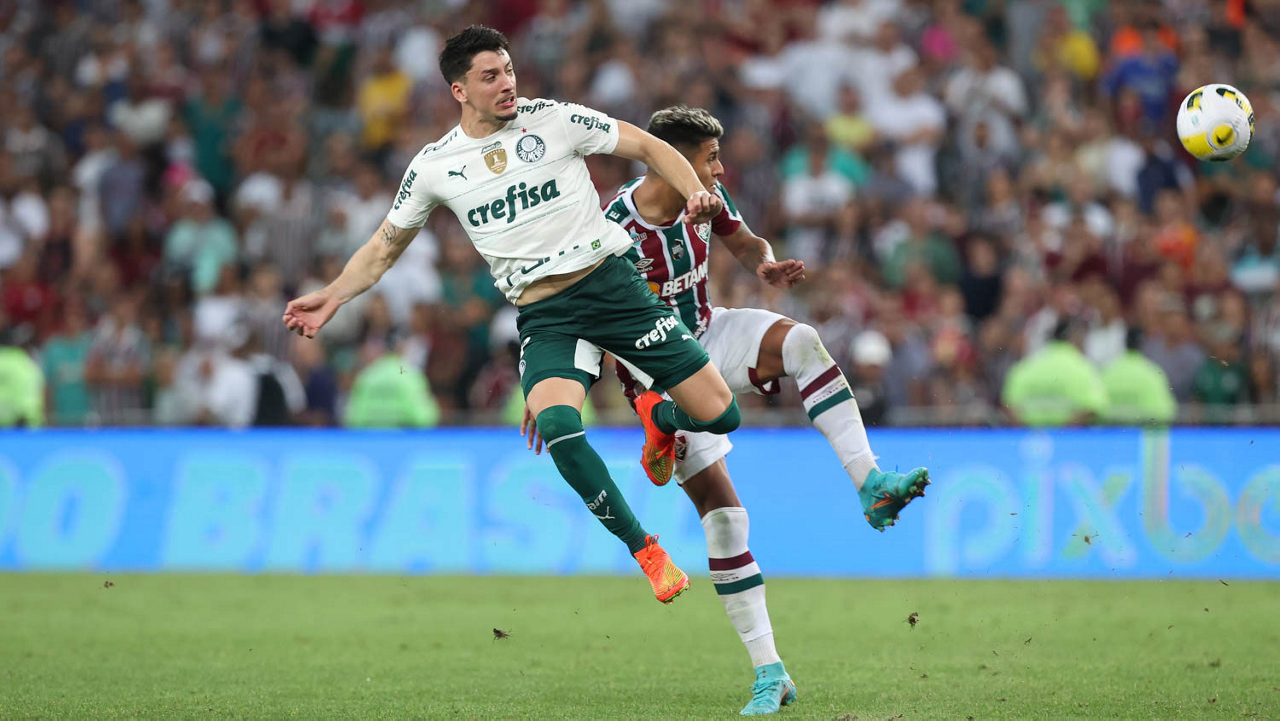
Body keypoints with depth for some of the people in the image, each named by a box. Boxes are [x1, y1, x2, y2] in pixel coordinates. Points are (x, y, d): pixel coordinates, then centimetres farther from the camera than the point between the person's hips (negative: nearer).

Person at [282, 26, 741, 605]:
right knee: (555, 423, -31)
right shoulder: (433, 167, 4)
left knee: (719, 415, -6)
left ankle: (659, 417, 34)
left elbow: (649, 148, 5)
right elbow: (384, 247, 15)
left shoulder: (554, 120, -1)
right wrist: (332, 296, 2)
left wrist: (695, 191, -13)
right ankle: (645, 551, -13)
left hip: (610, 282, 0)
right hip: (542, 315, 0)